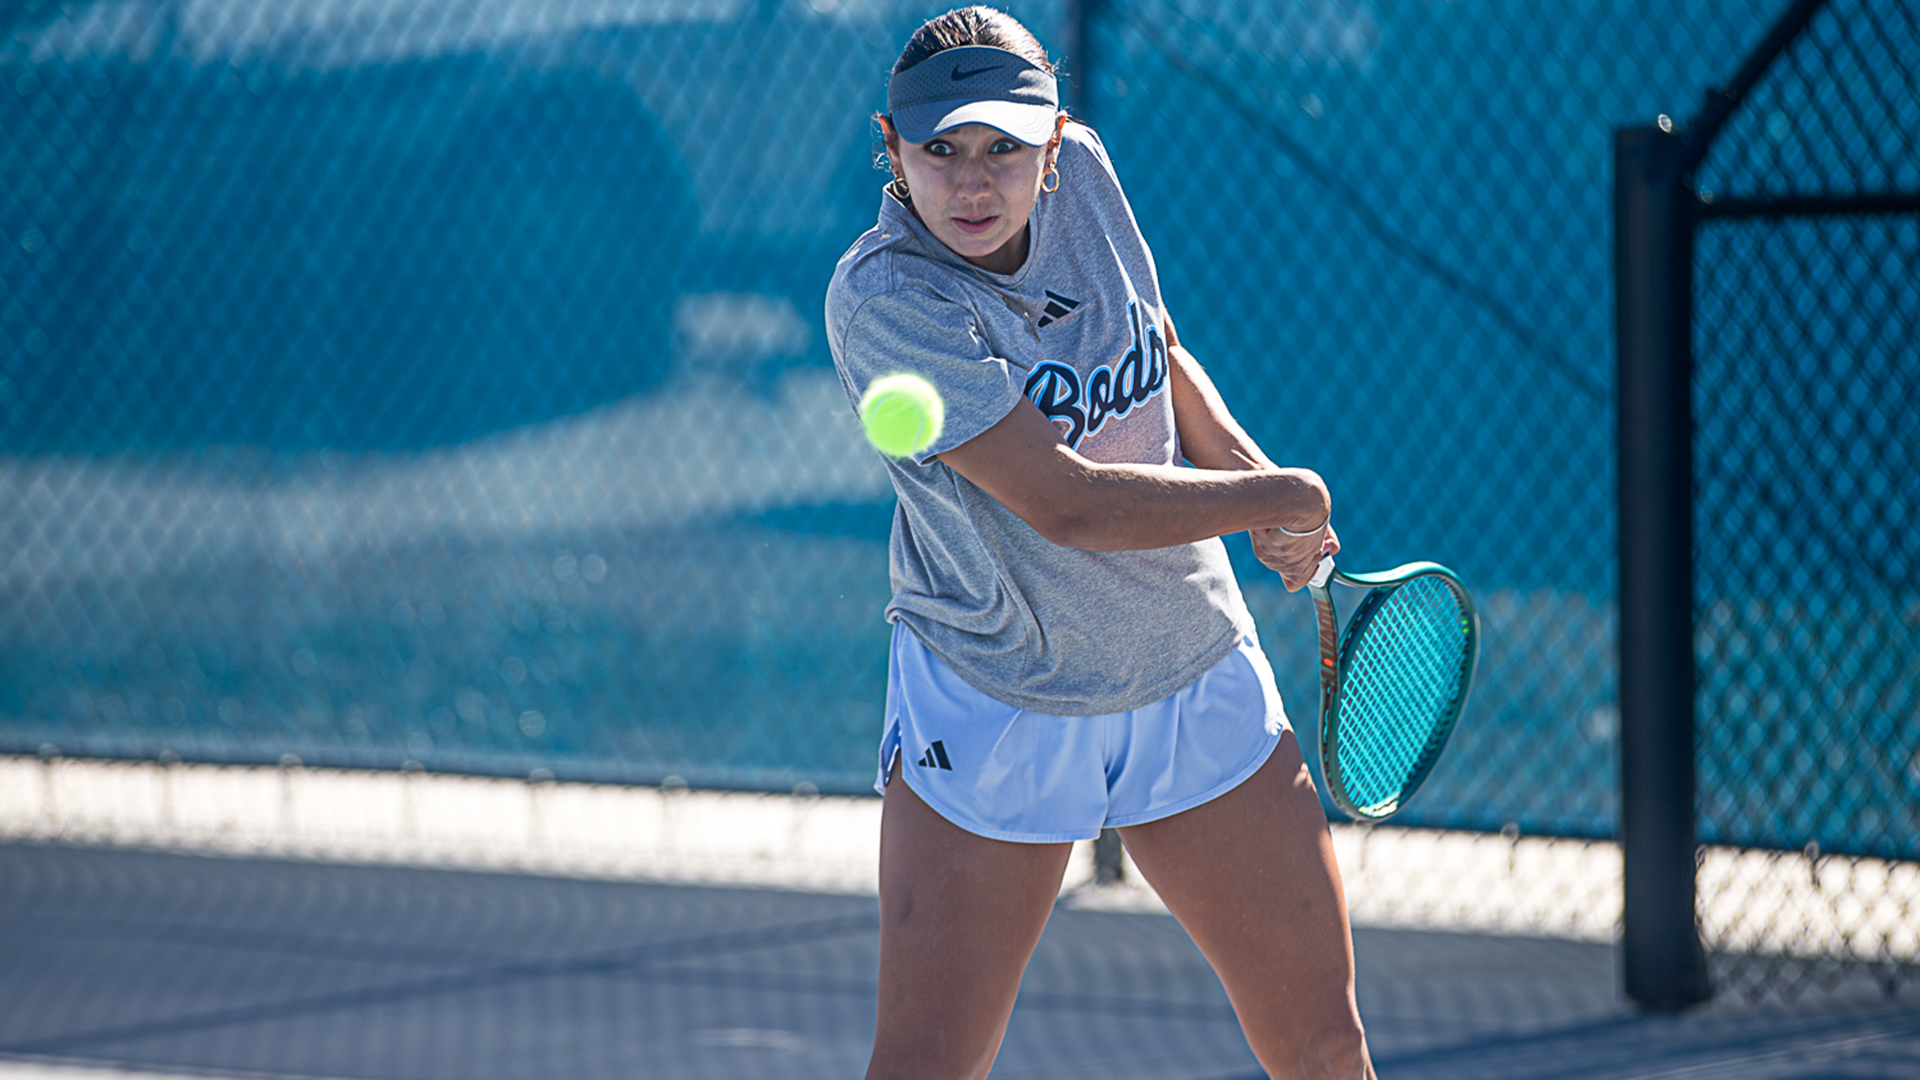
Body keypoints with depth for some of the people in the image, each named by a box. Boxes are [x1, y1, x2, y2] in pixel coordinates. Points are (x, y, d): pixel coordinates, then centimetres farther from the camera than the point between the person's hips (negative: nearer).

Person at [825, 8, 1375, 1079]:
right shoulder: (884, 299, -24)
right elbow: (1069, 506, -27)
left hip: (1203, 679, 6)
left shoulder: (1082, 169, -5)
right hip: (994, 705, -5)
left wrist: (1252, 469, -1)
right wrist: (1283, 497, -15)